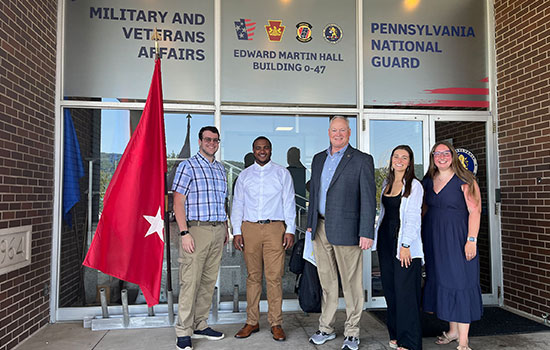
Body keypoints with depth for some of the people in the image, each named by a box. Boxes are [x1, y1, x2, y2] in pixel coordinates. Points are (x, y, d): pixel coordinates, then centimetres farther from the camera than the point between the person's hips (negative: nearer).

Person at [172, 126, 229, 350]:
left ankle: (200, 325, 22)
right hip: (196, 229, -6)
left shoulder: (220, 169, 18)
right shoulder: (188, 166, -1)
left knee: (209, 281, 10)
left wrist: (225, 229, 17)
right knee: (190, 281, -4)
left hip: (218, 231, 6)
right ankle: (183, 332, 7)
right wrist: (184, 232, -15)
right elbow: (178, 202, -7)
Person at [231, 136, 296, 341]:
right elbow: (237, 204, 12)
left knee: (274, 277, -2)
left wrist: (290, 230, -3)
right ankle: (252, 322, 17)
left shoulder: (282, 173, 9)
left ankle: (276, 324, 9)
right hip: (249, 228, 2)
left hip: (275, 228, -2)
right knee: (253, 277, 6)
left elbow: (289, 202, 5)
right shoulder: (244, 175, 13)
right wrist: (236, 231, 3)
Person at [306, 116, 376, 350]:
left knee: (351, 284, 4)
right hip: (321, 229, 5)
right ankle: (326, 328, 29)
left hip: (346, 230, -5)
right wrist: (311, 223, 15)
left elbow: (368, 198, -8)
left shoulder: (362, 160, -3)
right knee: (326, 282, 15)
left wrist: (366, 233, -14)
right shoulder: (318, 159, 14)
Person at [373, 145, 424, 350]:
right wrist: (376, 238, 15)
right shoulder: (386, 183, 14)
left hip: (404, 242, -6)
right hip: (385, 241, 6)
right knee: (389, 289, 10)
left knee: (405, 290, -5)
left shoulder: (414, 185, -5)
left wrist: (406, 245, -16)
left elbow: (413, 218, -10)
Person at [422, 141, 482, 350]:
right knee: (442, 281, 11)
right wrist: (422, 237, 12)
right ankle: (453, 330, 27)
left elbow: (474, 211, -11)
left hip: (457, 238, -5)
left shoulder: (464, 181, -6)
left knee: (460, 283, -3)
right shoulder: (427, 182, 10)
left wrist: (471, 240, -18)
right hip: (434, 239, 6)